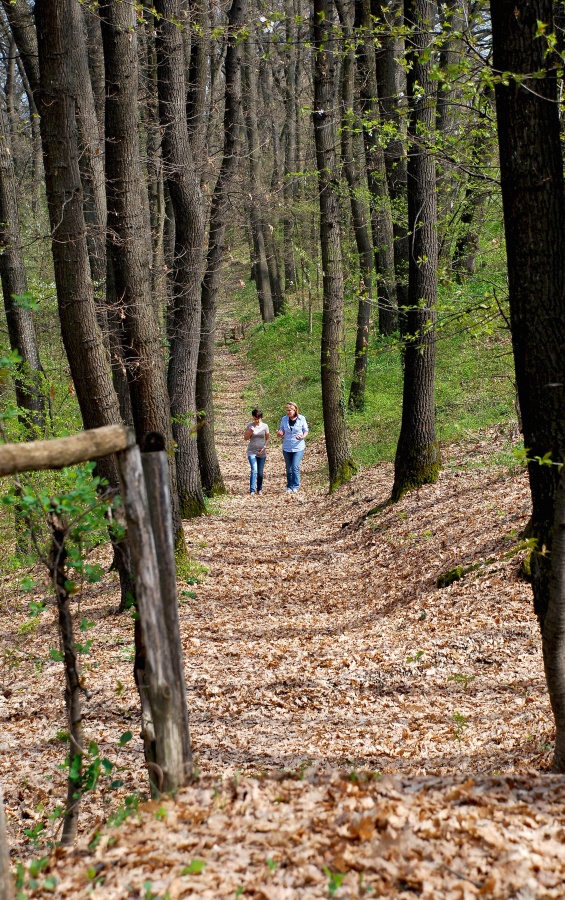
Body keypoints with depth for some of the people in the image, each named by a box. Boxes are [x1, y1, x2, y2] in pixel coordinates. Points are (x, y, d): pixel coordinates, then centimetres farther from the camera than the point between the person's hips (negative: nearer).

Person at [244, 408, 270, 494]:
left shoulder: (265, 426, 2)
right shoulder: (250, 426, -2)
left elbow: (267, 438, 6)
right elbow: (245, 438, 2)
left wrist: (264, 447, -9)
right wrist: (250, 432, -16)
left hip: (262, 452, 2)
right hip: (252, 452, -2)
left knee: (260, 472, 5)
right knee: (254, 470, -15)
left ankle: (259, 489, 21)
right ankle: (252, 490, -16)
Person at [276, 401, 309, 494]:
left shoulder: (301, 419, -6)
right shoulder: (284, 419, 1)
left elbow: (306, 431, 2)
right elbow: (281, 432, 10)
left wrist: (302, 437, -19)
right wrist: (280, 433, -14)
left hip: (298, 448, -3)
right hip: (287, 448, 3)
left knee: (295, 467, -13)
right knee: (289, 469, 9)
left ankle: (295, 487, -6)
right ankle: (289, 487, 20)